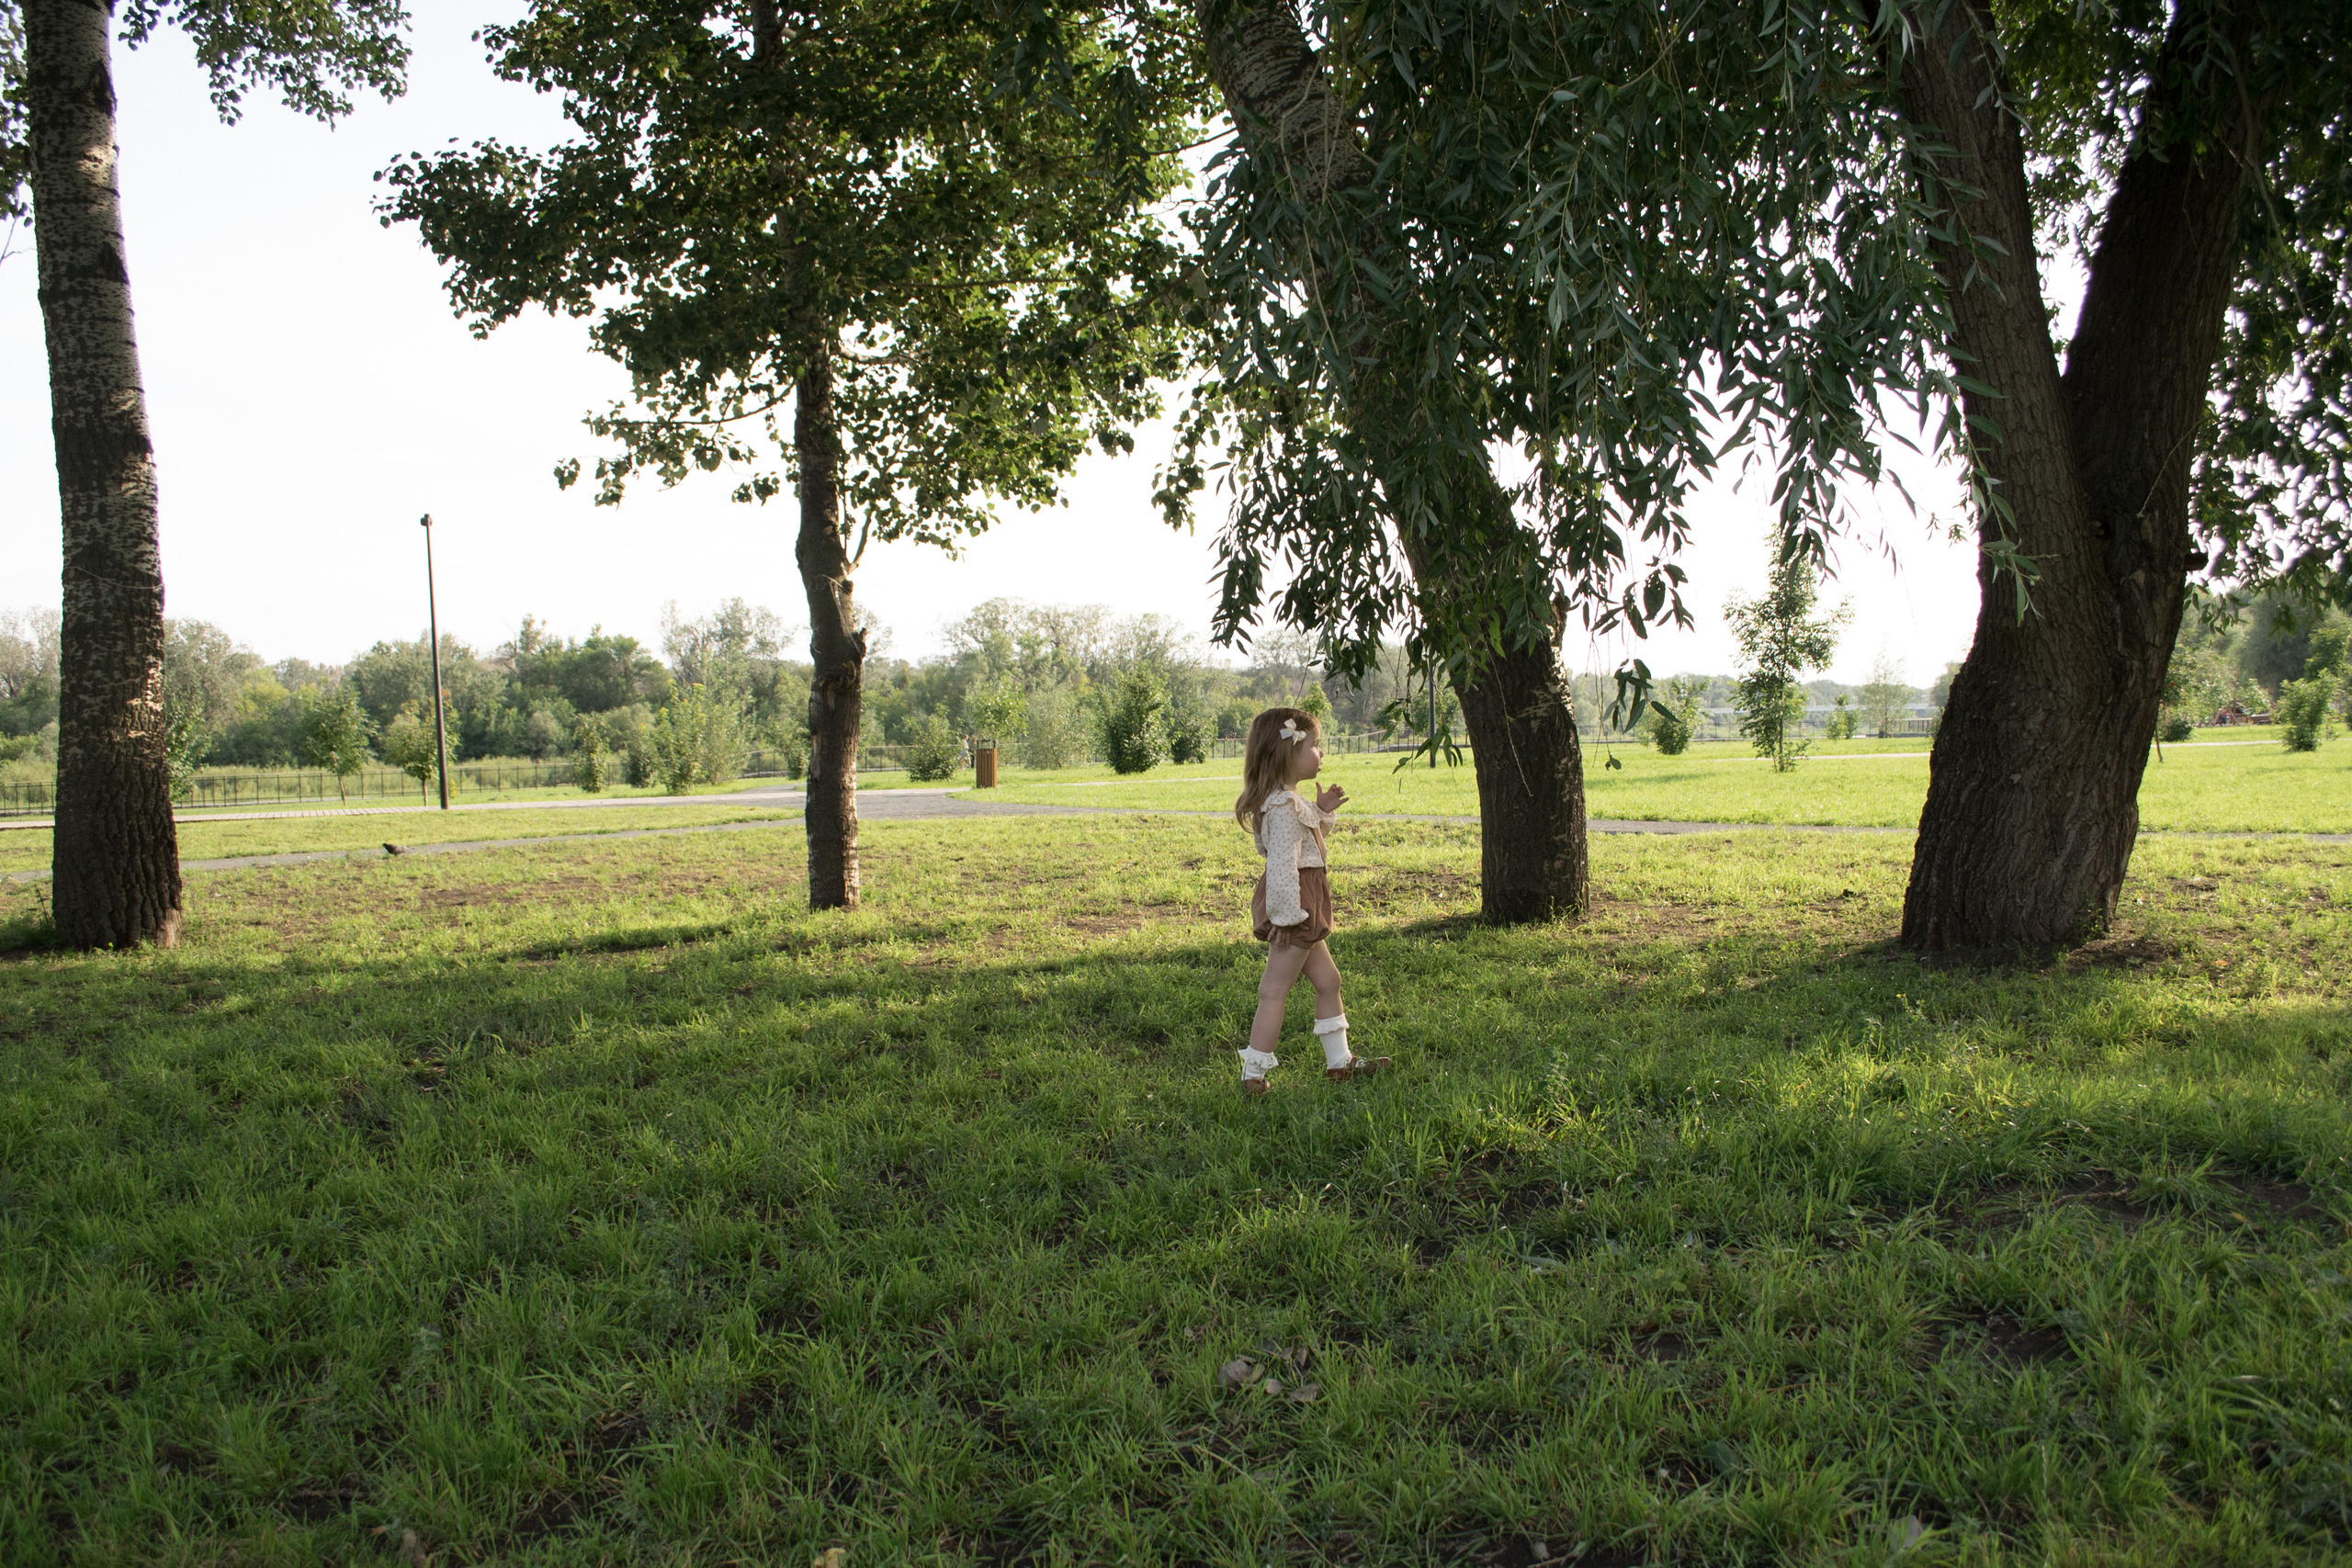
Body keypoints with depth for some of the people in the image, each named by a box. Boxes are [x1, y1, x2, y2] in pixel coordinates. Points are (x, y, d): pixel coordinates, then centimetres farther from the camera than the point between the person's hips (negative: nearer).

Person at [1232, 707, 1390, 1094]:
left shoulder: (1288, 799, 13)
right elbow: (1281, 865, -25)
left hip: (1303, 904, 11)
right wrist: (1286, 915, -25)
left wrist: (1321, 812, 16)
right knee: (1274, 991, -5)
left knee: (1327, 981, 18)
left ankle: (1339, 1061, 28)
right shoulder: (1284, 805, -21)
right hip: (1294, 903, -11)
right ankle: (1253, 1076, 1)